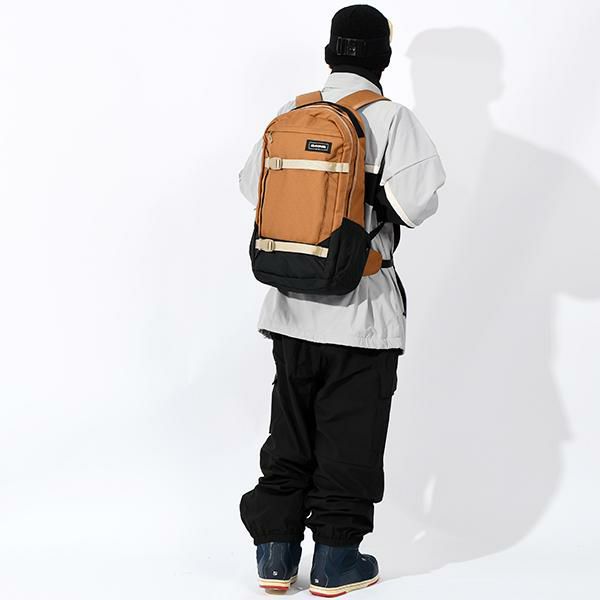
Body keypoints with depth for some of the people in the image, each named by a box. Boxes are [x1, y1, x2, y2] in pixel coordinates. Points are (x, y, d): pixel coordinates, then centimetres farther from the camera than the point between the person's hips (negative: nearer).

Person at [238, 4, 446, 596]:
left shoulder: (291, 113, 4)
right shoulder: (391, 118, -11)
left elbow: (252, 183, 10)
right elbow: (417, 198, -19)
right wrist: (379, 203, 2)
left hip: (291, 305, 5)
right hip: (361, 308, -5)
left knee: (290, 431, 15)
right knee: (350, 436, 6)